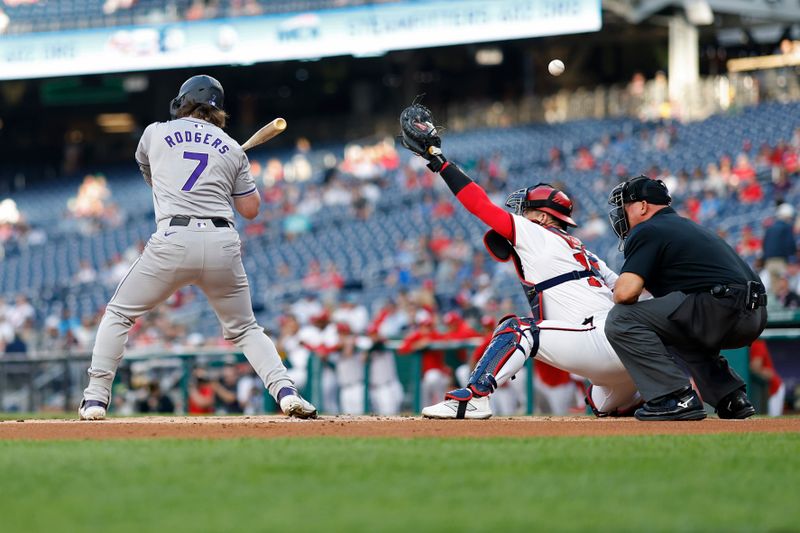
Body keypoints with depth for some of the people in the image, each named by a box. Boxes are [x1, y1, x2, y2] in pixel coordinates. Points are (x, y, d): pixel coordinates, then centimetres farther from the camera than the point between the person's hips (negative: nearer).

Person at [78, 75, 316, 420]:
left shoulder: (155, 133, 14)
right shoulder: (232, 149, 16)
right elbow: (250, 208, 17)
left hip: (173, 239, -2)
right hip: (223, 243, 2)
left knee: (119, 314, 15)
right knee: (244, 329, 17)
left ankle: (96, 399, 5)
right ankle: (286, 391, -4)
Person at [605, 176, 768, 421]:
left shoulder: (647, 231, 1)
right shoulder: (690, 226, 30)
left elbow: (626, 292, -12)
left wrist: (616, 298, 10)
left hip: (723, 307, -9)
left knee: (621, 320, -7)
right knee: (678, 329, 38)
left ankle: (677, 398, -14)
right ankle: (732, 398, 23)